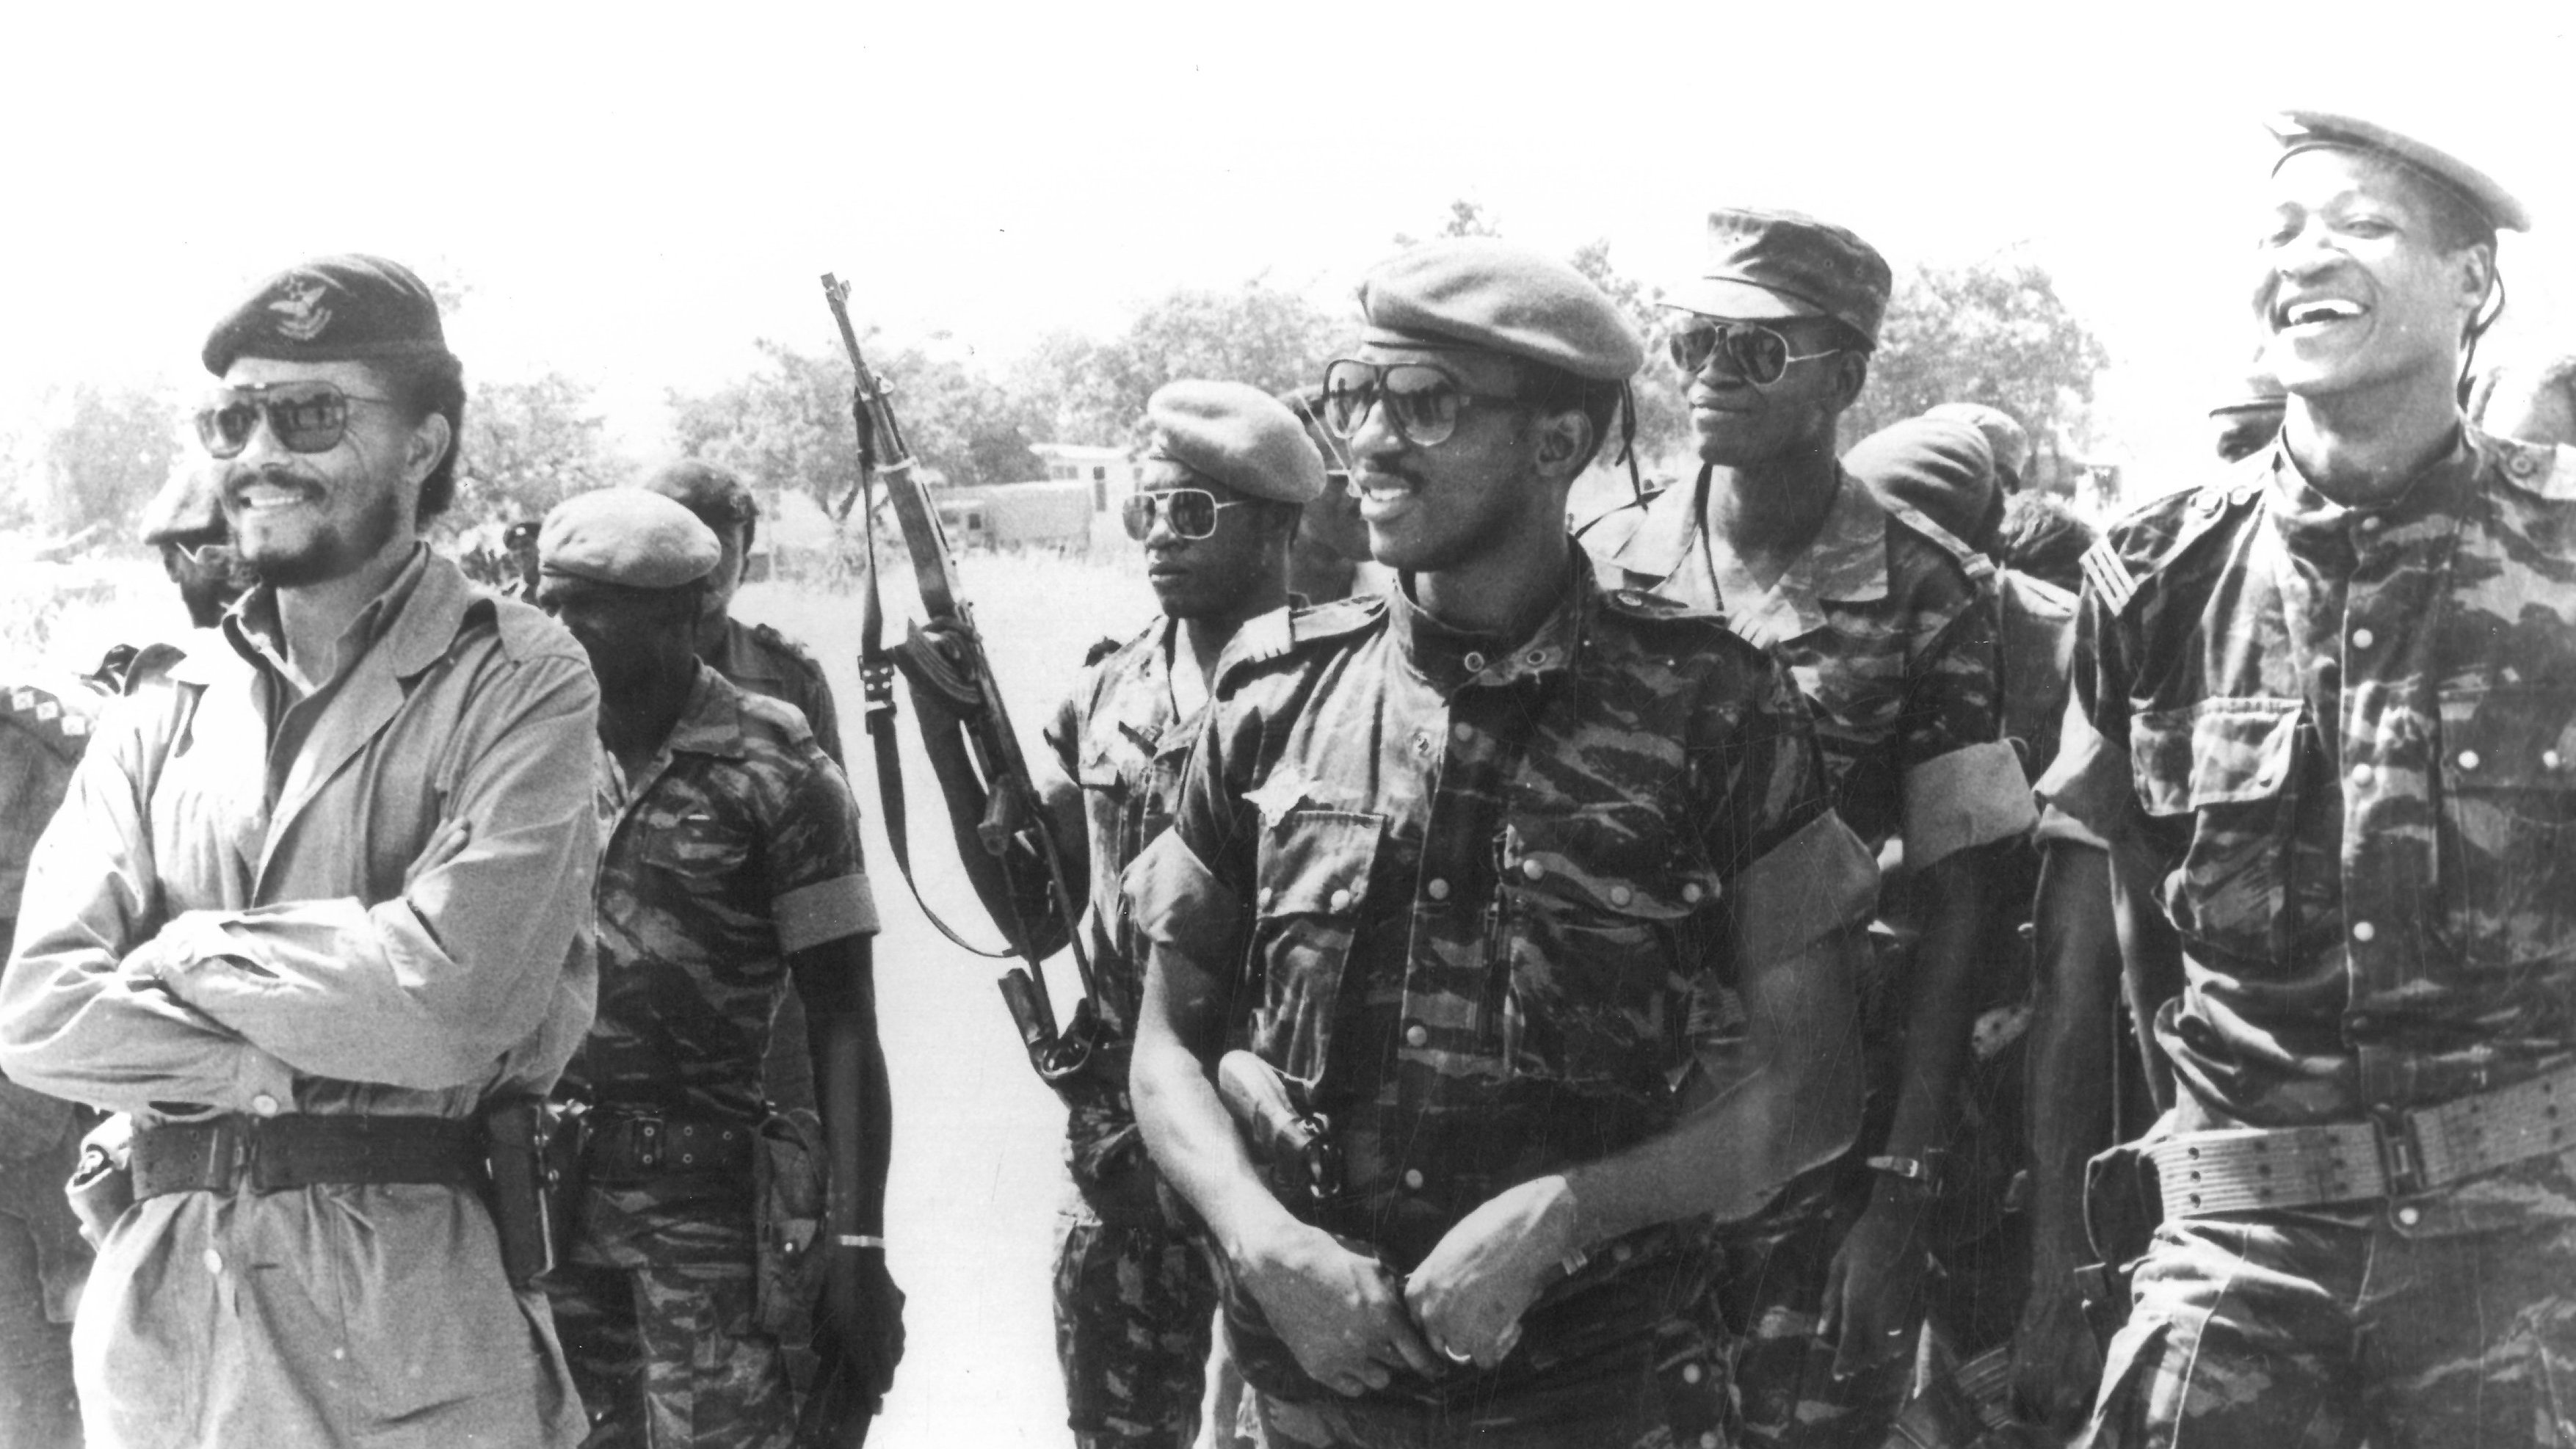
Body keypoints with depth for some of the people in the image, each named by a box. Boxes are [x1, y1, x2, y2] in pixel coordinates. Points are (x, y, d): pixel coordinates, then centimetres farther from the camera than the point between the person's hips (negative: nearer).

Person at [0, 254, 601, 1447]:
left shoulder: (518, 681, -3)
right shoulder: (159, 721, 10)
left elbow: (452, 993, -16)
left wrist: (189, 954, -5)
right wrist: (338, 1059, -12)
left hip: (415, 1316, -4)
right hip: (159, 1309, 4)